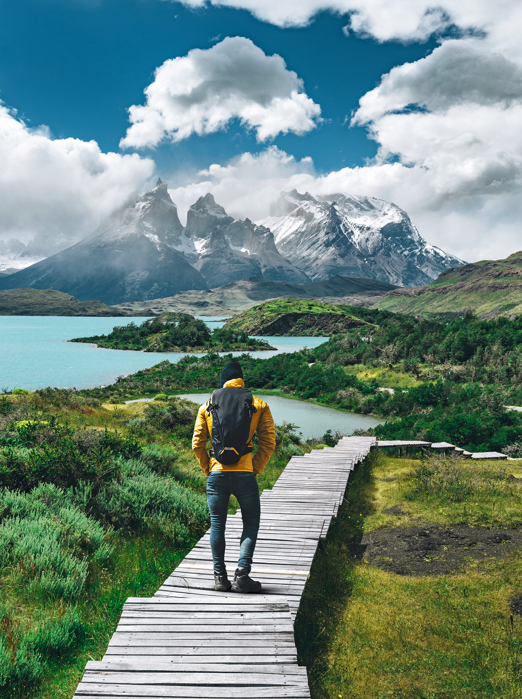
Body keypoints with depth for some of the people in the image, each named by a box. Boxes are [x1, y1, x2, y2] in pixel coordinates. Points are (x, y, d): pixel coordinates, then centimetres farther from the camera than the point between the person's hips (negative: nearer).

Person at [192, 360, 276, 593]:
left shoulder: (207, 406, 8)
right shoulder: (259, 405, 4)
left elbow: (197, 445, 5)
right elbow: (268, 443, -1)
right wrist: (255, 468, 6)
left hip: (217, 475, 2)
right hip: (244, 475, -1)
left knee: (217, 525, 11)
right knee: (251, 524, 11)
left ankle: (220, 577, 15)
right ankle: (242, 575, 3)